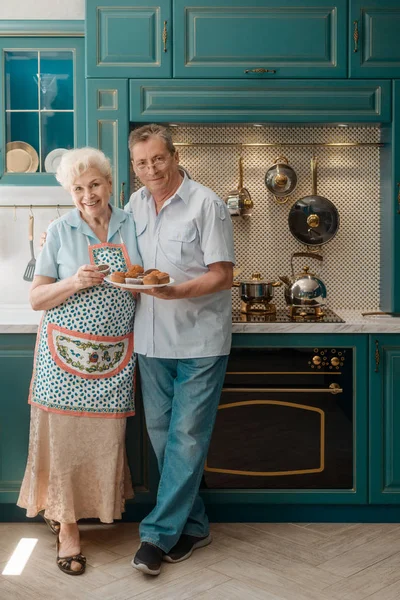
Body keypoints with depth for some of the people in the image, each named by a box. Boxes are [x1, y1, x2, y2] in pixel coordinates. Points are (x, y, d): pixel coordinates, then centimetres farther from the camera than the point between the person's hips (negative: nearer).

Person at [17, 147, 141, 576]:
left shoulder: (131, 227, 6)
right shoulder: (60, 231, 0)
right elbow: (36, 299, -1)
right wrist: (75, 283, -17)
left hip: (114, 354, 2)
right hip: (66, 350, -2)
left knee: (105, 435, 6)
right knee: (63, 433, 0)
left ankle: (97, 507, 29)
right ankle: (66, 524, 15)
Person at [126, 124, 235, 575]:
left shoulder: (206, 204, -9)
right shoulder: (135, 205, 9)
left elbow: (222, 276, -13)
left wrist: (177, 291, -27)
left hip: (199, 340, -6)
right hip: (151, 339, 6)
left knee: (187, 436, -3)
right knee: (161, 433, 10)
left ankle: (158, 533, 6)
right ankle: (192, 524, 24)